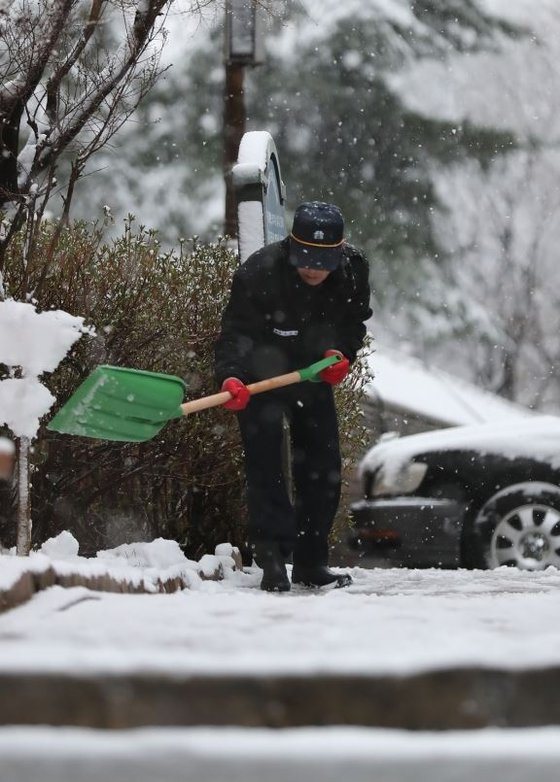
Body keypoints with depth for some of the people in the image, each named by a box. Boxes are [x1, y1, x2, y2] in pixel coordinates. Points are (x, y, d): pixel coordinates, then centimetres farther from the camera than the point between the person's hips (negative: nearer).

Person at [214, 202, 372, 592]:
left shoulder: (353, 271, -15)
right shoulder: (259, 273, -29)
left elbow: (355, 321, 2)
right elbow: (235, 332, -30)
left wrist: (341, 353, -17)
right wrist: (231, 377, -48)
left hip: (314, 373, 5)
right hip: (260, 376, -5)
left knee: (323, 469, 5)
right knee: (266, 465, -13)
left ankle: (311, 562, 15)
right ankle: (272, 558, -11)